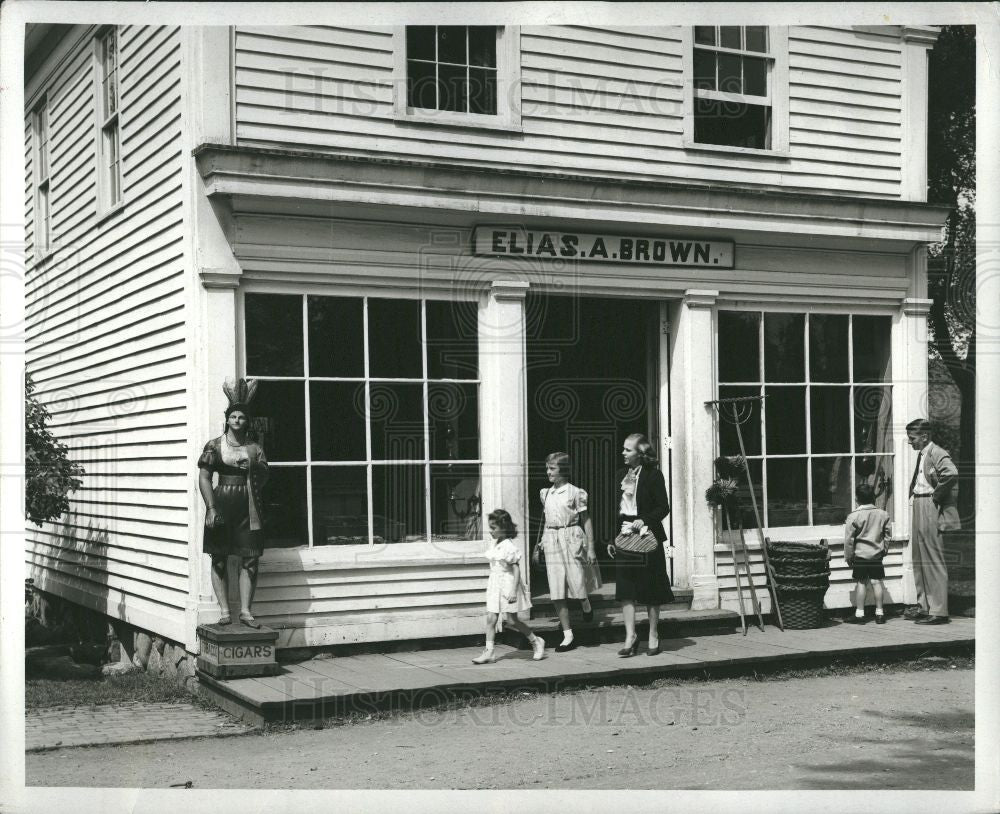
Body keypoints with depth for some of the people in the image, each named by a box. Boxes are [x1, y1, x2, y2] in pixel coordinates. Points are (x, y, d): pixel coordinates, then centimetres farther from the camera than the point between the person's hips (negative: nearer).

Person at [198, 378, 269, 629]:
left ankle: (245, 610, 3)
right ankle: (224, 611, 5)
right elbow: (204, 477, -1)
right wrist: (211, 508, -10)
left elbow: (263, 478, 11)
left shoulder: (255, 448, 12)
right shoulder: (214, 446, 5)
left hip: (248, 508, 2)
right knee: (219, 559, -1)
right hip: (221, 506, -2)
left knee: (250, 559, -3)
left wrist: (254, 468, -11)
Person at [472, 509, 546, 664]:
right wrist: (491, 584, 19)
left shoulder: (509, 547, -16)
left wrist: (513, 590, -22)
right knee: (490, 618, -1)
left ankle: (536, 642, 18)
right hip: (494, 585, 7)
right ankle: (489, 651, 1)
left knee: (512, 620, 0)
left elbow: (516, 569, -17)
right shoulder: (494, 545, 8)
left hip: (508, 584, -7)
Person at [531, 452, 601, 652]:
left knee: (577, 585, -6)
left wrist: (590, 548, -5)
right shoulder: (546, 494, 11)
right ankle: (567, 636, 6)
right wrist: (539, 545, 16)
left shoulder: (575, 492, -4)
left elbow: (586, 521, -1)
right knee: (556, 592, 0)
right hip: (551, 541, 5)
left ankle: (586, 605, 32)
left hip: (571, 539, -4)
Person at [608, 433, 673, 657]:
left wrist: (644, 520, -22)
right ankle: (631, 636, 3)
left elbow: (663, 507, -6)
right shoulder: (621, 475, 11)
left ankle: (653, 636, 15)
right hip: (624, 536, 5)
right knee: (625, 589, 0)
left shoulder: (653, 475, -6)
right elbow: (616, 508, 14)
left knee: (650, 588, 4)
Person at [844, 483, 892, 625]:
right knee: (877, 581, 6)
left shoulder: (853, 516, -10)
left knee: (861, 582, 2)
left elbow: (849, 539, -8)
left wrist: (848, 556, 2)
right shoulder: (883, 514, 2)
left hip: (860, 554, -3)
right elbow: (888, 535, 8)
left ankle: (859, 613, 3)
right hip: (876, 555, 3)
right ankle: (879, 612, 10)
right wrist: (884, 549, 20)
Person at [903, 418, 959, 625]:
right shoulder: (921, 455, 15)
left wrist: (936, 495, -21)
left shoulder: (937, 454, -15)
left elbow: (951, 474, -33)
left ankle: (938, 611, -1)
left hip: (930, 511, -10)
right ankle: (924, 606, 24)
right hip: (918, 509, 10)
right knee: (919, 560, 15)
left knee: (933, 561, -6)